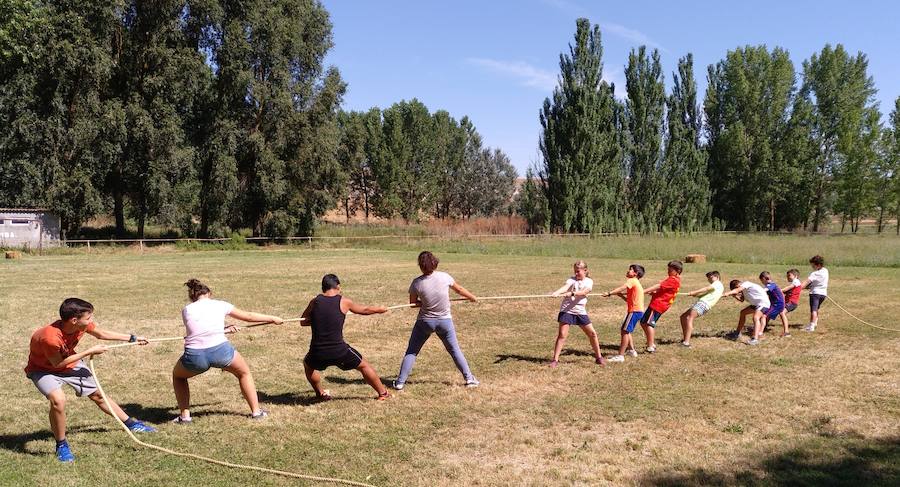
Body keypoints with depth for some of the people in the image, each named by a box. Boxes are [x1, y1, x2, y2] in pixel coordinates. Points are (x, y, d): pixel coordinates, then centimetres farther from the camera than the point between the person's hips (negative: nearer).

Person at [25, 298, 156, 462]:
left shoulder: (83, 324, -21)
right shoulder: (49, 337, -40)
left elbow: (101, 334, 0)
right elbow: (58, 364, -25)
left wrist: (133, 338, 4)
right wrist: (89, 352, -23)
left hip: (70, 363, 6)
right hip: (43, 369, -6)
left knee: (97, 394, 13)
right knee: (58, 400, -31)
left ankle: (131, 423, 28)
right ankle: (61, 445, -10)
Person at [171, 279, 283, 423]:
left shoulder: (186, 310, 17)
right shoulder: (220, 305, 15)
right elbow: (248, 316, 26)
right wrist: (273, 318, 39)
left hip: (194, 356, 1)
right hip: (220, 350, -1)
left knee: (178, 376, 34)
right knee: (244, 373, 29)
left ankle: (184, 416, 26)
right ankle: (256, 411, 30)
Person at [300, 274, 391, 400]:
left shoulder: (315, 301, 3)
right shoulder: (344, 302, 0)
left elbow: (303, 322, 14)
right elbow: (365, 310, 16)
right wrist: (380, 309, 34)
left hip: (317, 353, 1)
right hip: (339, 351, -1)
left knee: (308, 365, 36)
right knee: (364, 366, 23)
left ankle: (321, 393, 38)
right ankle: (383, 393, 31)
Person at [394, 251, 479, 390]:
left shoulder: (417, 283, -14)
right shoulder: (444, 277, -11)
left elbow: (413, 303, -2)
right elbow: (459, 290, 6)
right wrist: (473, 298, 22)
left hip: (425, 321, -1)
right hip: (444, 321, 1)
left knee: (411, 352, 11)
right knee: (454, 350, 16)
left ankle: (400, 382, 10)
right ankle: (469, 378, 20)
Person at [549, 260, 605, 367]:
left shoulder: (589, 281, 3)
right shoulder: (571, 280, -1)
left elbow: (584, 292, -18)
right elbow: (565, 287, -23)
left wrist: (572, 293, -36)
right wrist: (556, 292, -45)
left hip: (580, 311, 3)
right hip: (566, 310, -3)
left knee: (592, 333, 6)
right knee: (562, 335, -9)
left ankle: (599, 357, 24)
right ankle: (555, 360, -3)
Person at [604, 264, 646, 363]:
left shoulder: (632, 281, -7)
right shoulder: (636, 283, 22)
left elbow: (622, 288, -27)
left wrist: (609, 293, -35)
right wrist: (620, 295, 7)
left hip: (635, 310, -10)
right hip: (637, 310, 10)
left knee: (625, 331, -12)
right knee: (625, 331, 22)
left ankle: (620, 356, -15)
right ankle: (631, 350, 31)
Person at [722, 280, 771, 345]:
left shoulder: (746, 283, -13)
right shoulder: (744, 291, 13)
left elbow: (737, 290, -30)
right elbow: (741, 300, 1)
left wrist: (728, 293, -42)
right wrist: (735, 296, -13)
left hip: (763, 302, -11)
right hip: (756, 304, 11)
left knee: (755, 317, -29)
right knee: (743, 312, 19)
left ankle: (755, 339, -41)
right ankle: (737, 333, 29)